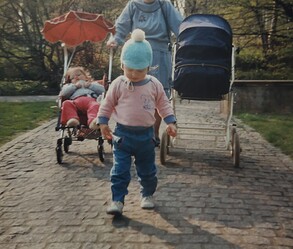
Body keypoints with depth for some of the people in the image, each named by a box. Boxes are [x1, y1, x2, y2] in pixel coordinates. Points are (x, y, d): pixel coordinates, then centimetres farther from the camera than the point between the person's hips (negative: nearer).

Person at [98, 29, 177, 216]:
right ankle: (117, 200, 5)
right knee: (120, 170, -4)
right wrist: (103, 122, 2)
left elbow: (164, 104, 7)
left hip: (146, 134, 2)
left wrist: (171, 122, 0)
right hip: (123, 134, -2)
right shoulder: (118, 84, -6)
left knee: (148, 169, 15)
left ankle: (148, 195, 34)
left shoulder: (154, 85, -2)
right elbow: (107, 104, 4)